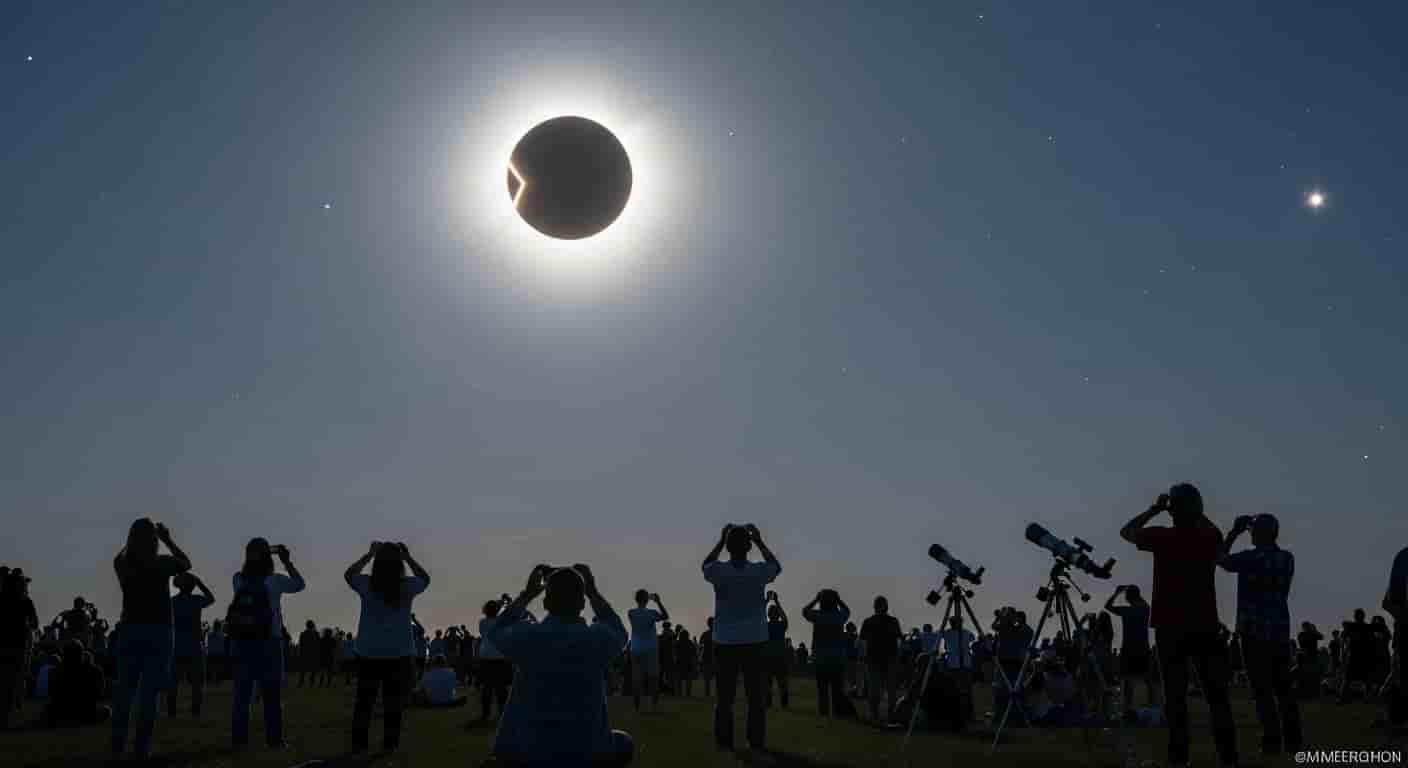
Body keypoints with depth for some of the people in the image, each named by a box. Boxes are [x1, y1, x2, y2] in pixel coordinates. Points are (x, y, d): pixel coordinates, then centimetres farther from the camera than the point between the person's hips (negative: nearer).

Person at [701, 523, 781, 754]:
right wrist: (760, 542, 17)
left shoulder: (719, 571, -7)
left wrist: (721, 541, 18)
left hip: (725, 642, 1)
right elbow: (777, 566, 16)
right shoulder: (758, 571, -7)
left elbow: (705, 564, 18)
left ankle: (724, 741, 6)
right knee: (756, 696, 5)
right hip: (754, 642, 0)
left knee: (725, 695, 6)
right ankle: (757, 741, 4)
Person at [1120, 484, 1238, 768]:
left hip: (1170, 627, -2)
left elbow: (1126, 531, 10)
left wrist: (1154, 509, 10)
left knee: (1176, 696, -1)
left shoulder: (1162, 537, -8)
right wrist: (1194, 510, 20)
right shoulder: (1210, 538, 1)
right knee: (1217, 695, 5)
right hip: (1205, 626, 2)